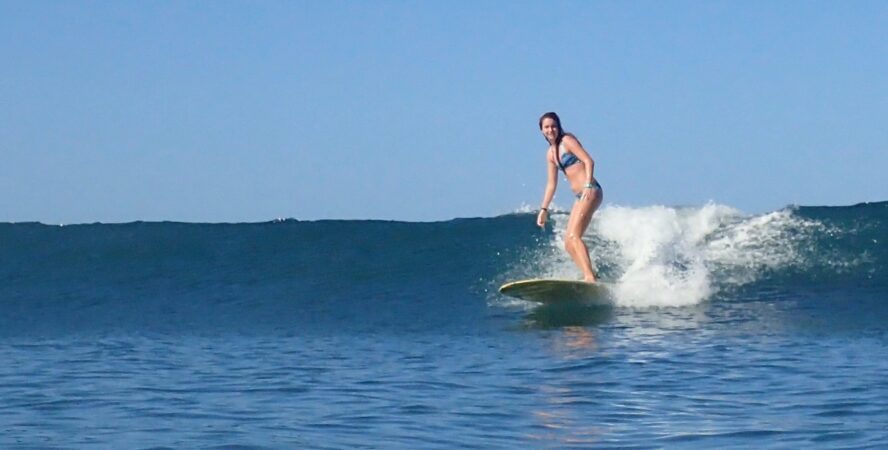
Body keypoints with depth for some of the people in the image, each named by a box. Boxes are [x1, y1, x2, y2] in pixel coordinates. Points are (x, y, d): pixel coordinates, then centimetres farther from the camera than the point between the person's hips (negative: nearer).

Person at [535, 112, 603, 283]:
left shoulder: (567, 140, -3)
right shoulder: (550, 154, 19)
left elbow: (589, 161, -13)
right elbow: (552, 184, 23)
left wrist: (588, 185, -26)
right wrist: (544, 209, 18)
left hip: (590, 192, -9)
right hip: (580, 197, 9)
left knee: (573, 236, -21)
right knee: (568, 243, 4)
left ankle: (590, 277, -30)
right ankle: (588, 277, 0)